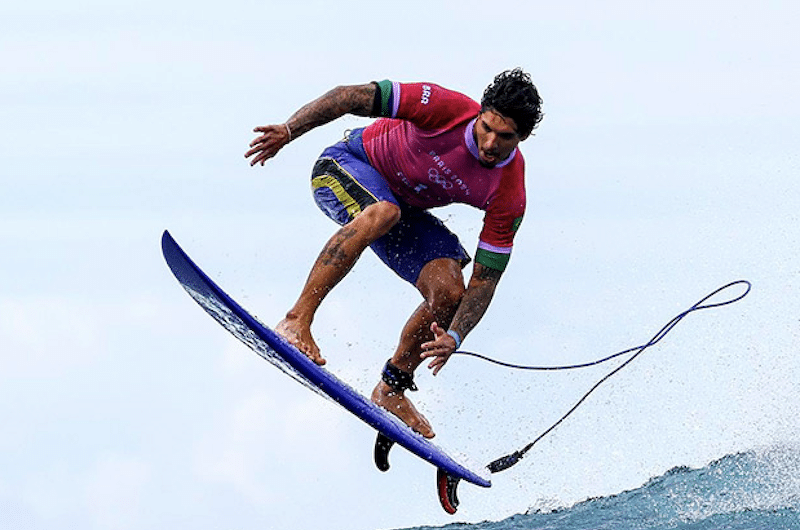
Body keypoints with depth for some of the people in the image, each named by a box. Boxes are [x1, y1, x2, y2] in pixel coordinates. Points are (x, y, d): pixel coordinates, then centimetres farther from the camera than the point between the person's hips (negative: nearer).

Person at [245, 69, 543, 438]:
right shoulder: (448, 110, -31)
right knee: (382, 213, -38)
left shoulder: (509, 195, -22)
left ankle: (391, 390, 8)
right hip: (345, 166, -4)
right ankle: (296, 321, -39)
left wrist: (455, 337, -35)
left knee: (449, 294, -14)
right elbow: (355, 96, -24)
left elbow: (485, 280, -19)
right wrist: (288, 131, -29)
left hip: (405, 206, 4)